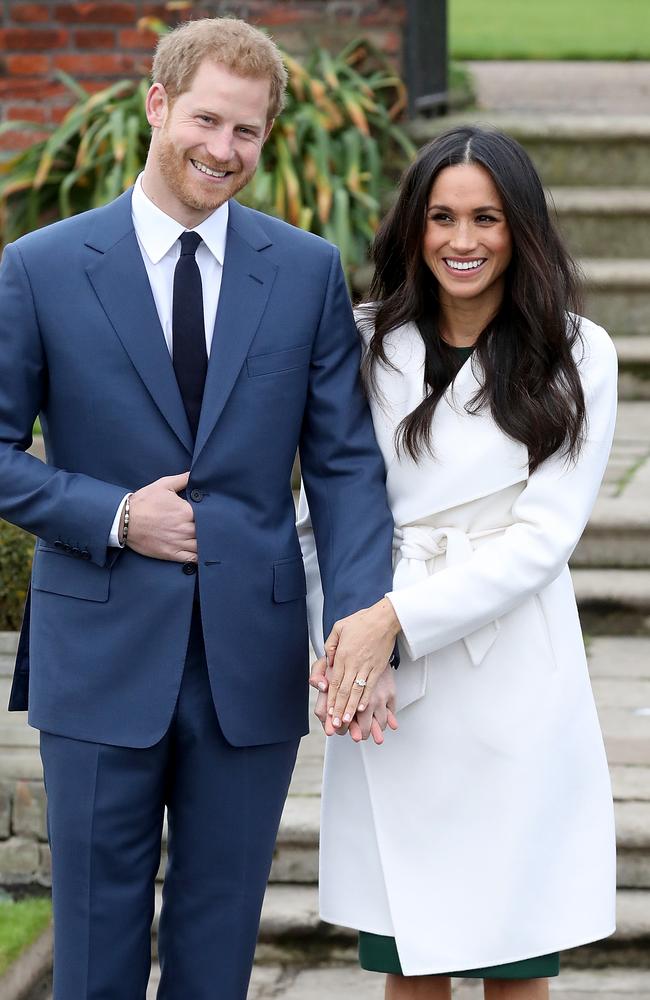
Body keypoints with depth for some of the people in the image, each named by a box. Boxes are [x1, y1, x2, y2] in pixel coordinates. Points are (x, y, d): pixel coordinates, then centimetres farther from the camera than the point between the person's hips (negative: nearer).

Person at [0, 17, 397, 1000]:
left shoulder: (309, 272, 3)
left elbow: (346, 463, 1)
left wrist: (360, 625, -12)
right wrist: (111, 515, -13)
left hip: (253, 661, 2)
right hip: (102, 659, -1)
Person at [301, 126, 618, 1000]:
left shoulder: (578, 356, 0)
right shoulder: (367, 344, 5)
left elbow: (545, 534, -7)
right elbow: (324, 512, 5)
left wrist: (397, 617, -15)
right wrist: (346, 648, -12)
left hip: (514, 688, -1)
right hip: (390, 695, 2)